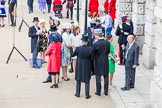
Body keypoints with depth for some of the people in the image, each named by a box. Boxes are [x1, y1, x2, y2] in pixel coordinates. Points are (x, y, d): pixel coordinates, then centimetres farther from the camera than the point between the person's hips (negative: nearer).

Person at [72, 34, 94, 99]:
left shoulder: (78, 48, -18)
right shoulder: (90, 49, -17)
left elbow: (72, 55, -4)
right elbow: (92, 58, -8)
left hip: (79, 67, 0)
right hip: (87, 67, 0)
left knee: (78, 80, 17)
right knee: (87, 81, 12)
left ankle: (77, 93, 25)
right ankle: (87, 95, 15)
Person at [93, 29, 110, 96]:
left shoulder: (96, 44, -17)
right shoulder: (107, 43, -5)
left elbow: (93, 53, -9)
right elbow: (108, 52, 7)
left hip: (98, 63, -3)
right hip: (105, 62, 3)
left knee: (98, 77, 7)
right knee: (106, 77, 13)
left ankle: (98, 92, 13)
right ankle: (106, 91, 18)